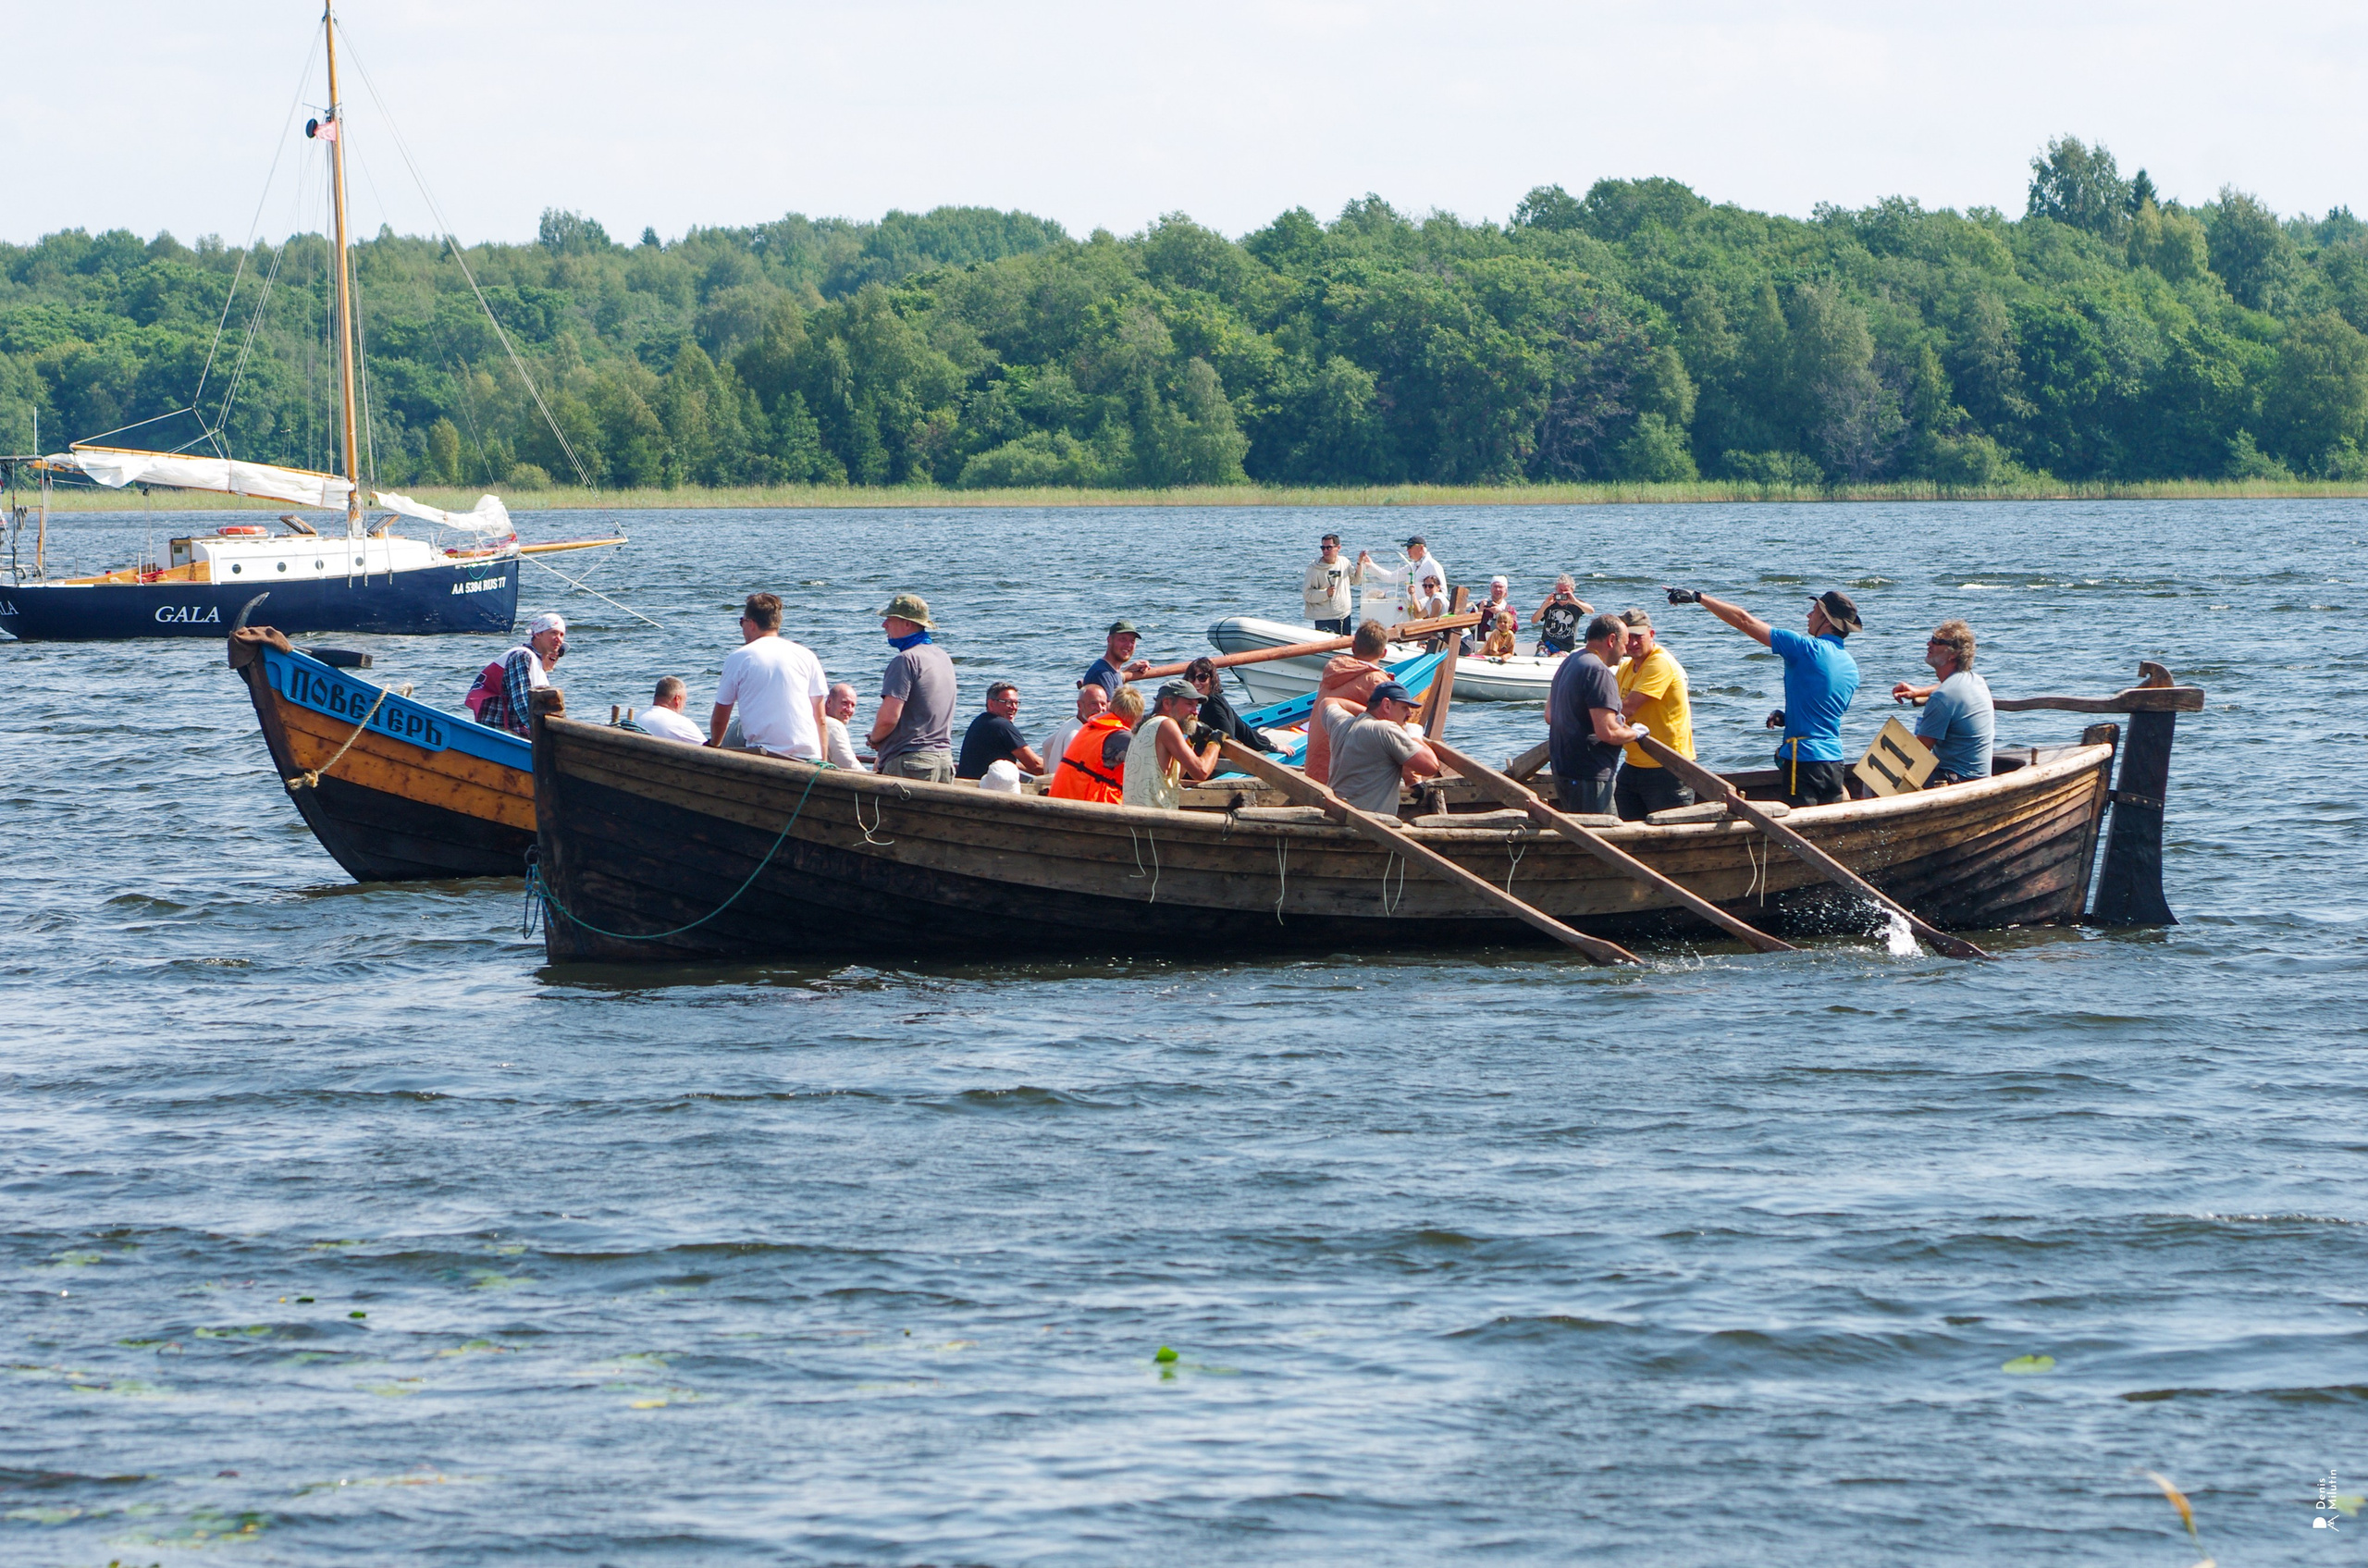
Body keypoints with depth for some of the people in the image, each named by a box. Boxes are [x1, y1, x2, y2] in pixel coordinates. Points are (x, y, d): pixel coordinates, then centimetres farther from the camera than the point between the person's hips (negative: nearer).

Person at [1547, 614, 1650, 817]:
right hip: (1588, 776, -10)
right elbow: (1607, 733, -25)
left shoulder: (1567, 664, 14)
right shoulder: (1599, 672, -18)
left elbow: (1550, 716, 25)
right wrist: (1634, 733, -3)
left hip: (1562, 769, 10)